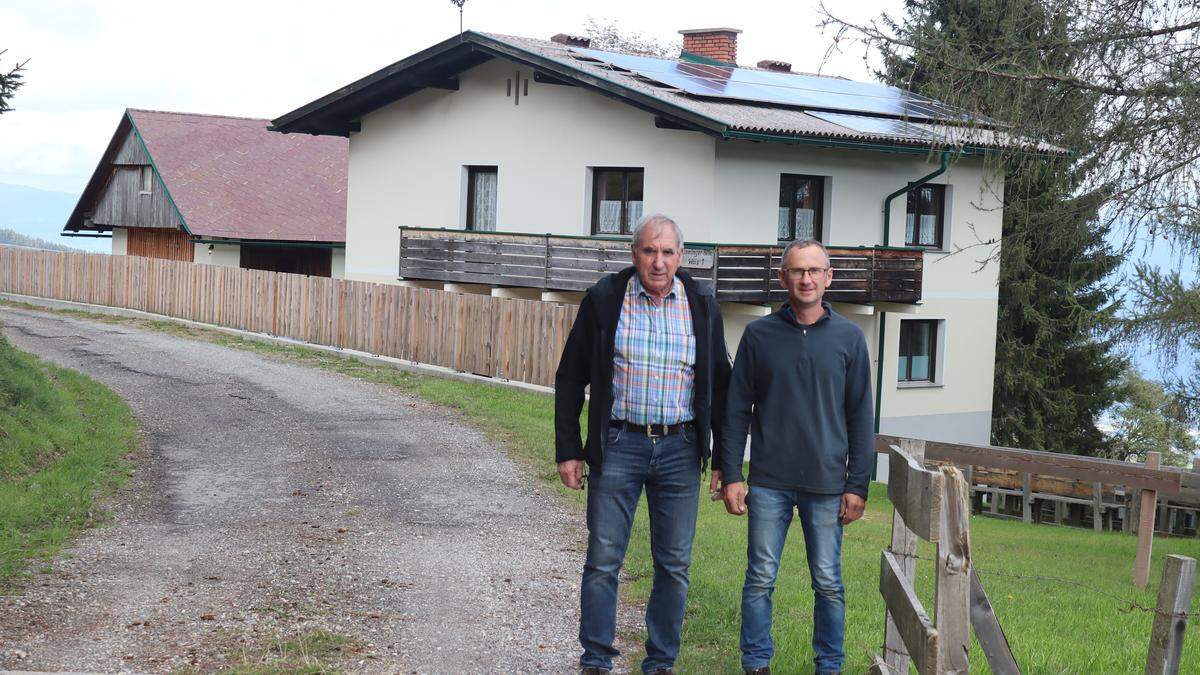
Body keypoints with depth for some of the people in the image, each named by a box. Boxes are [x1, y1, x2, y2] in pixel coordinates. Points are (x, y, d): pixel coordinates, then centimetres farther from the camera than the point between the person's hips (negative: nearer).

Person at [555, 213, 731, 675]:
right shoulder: (603, 300, -1)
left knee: (674, 565, 6)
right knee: (603, 560, 1)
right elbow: (570, 378, 4)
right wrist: (568, 450, 0)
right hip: (618, 445, -1)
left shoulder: (702, 307, 4)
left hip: (680, 449, 2)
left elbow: (720, 383, 11)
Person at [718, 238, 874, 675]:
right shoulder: (759, 335, 3)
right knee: (760, 579, 4)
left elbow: (861, 418, 5)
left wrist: (858, 485, 0)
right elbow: (737, 410, 5)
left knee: (828, 583, 6)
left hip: (827, 485, 0)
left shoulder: (848, 338, 4)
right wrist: (731, 475, -1)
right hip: (768, 483, 0)